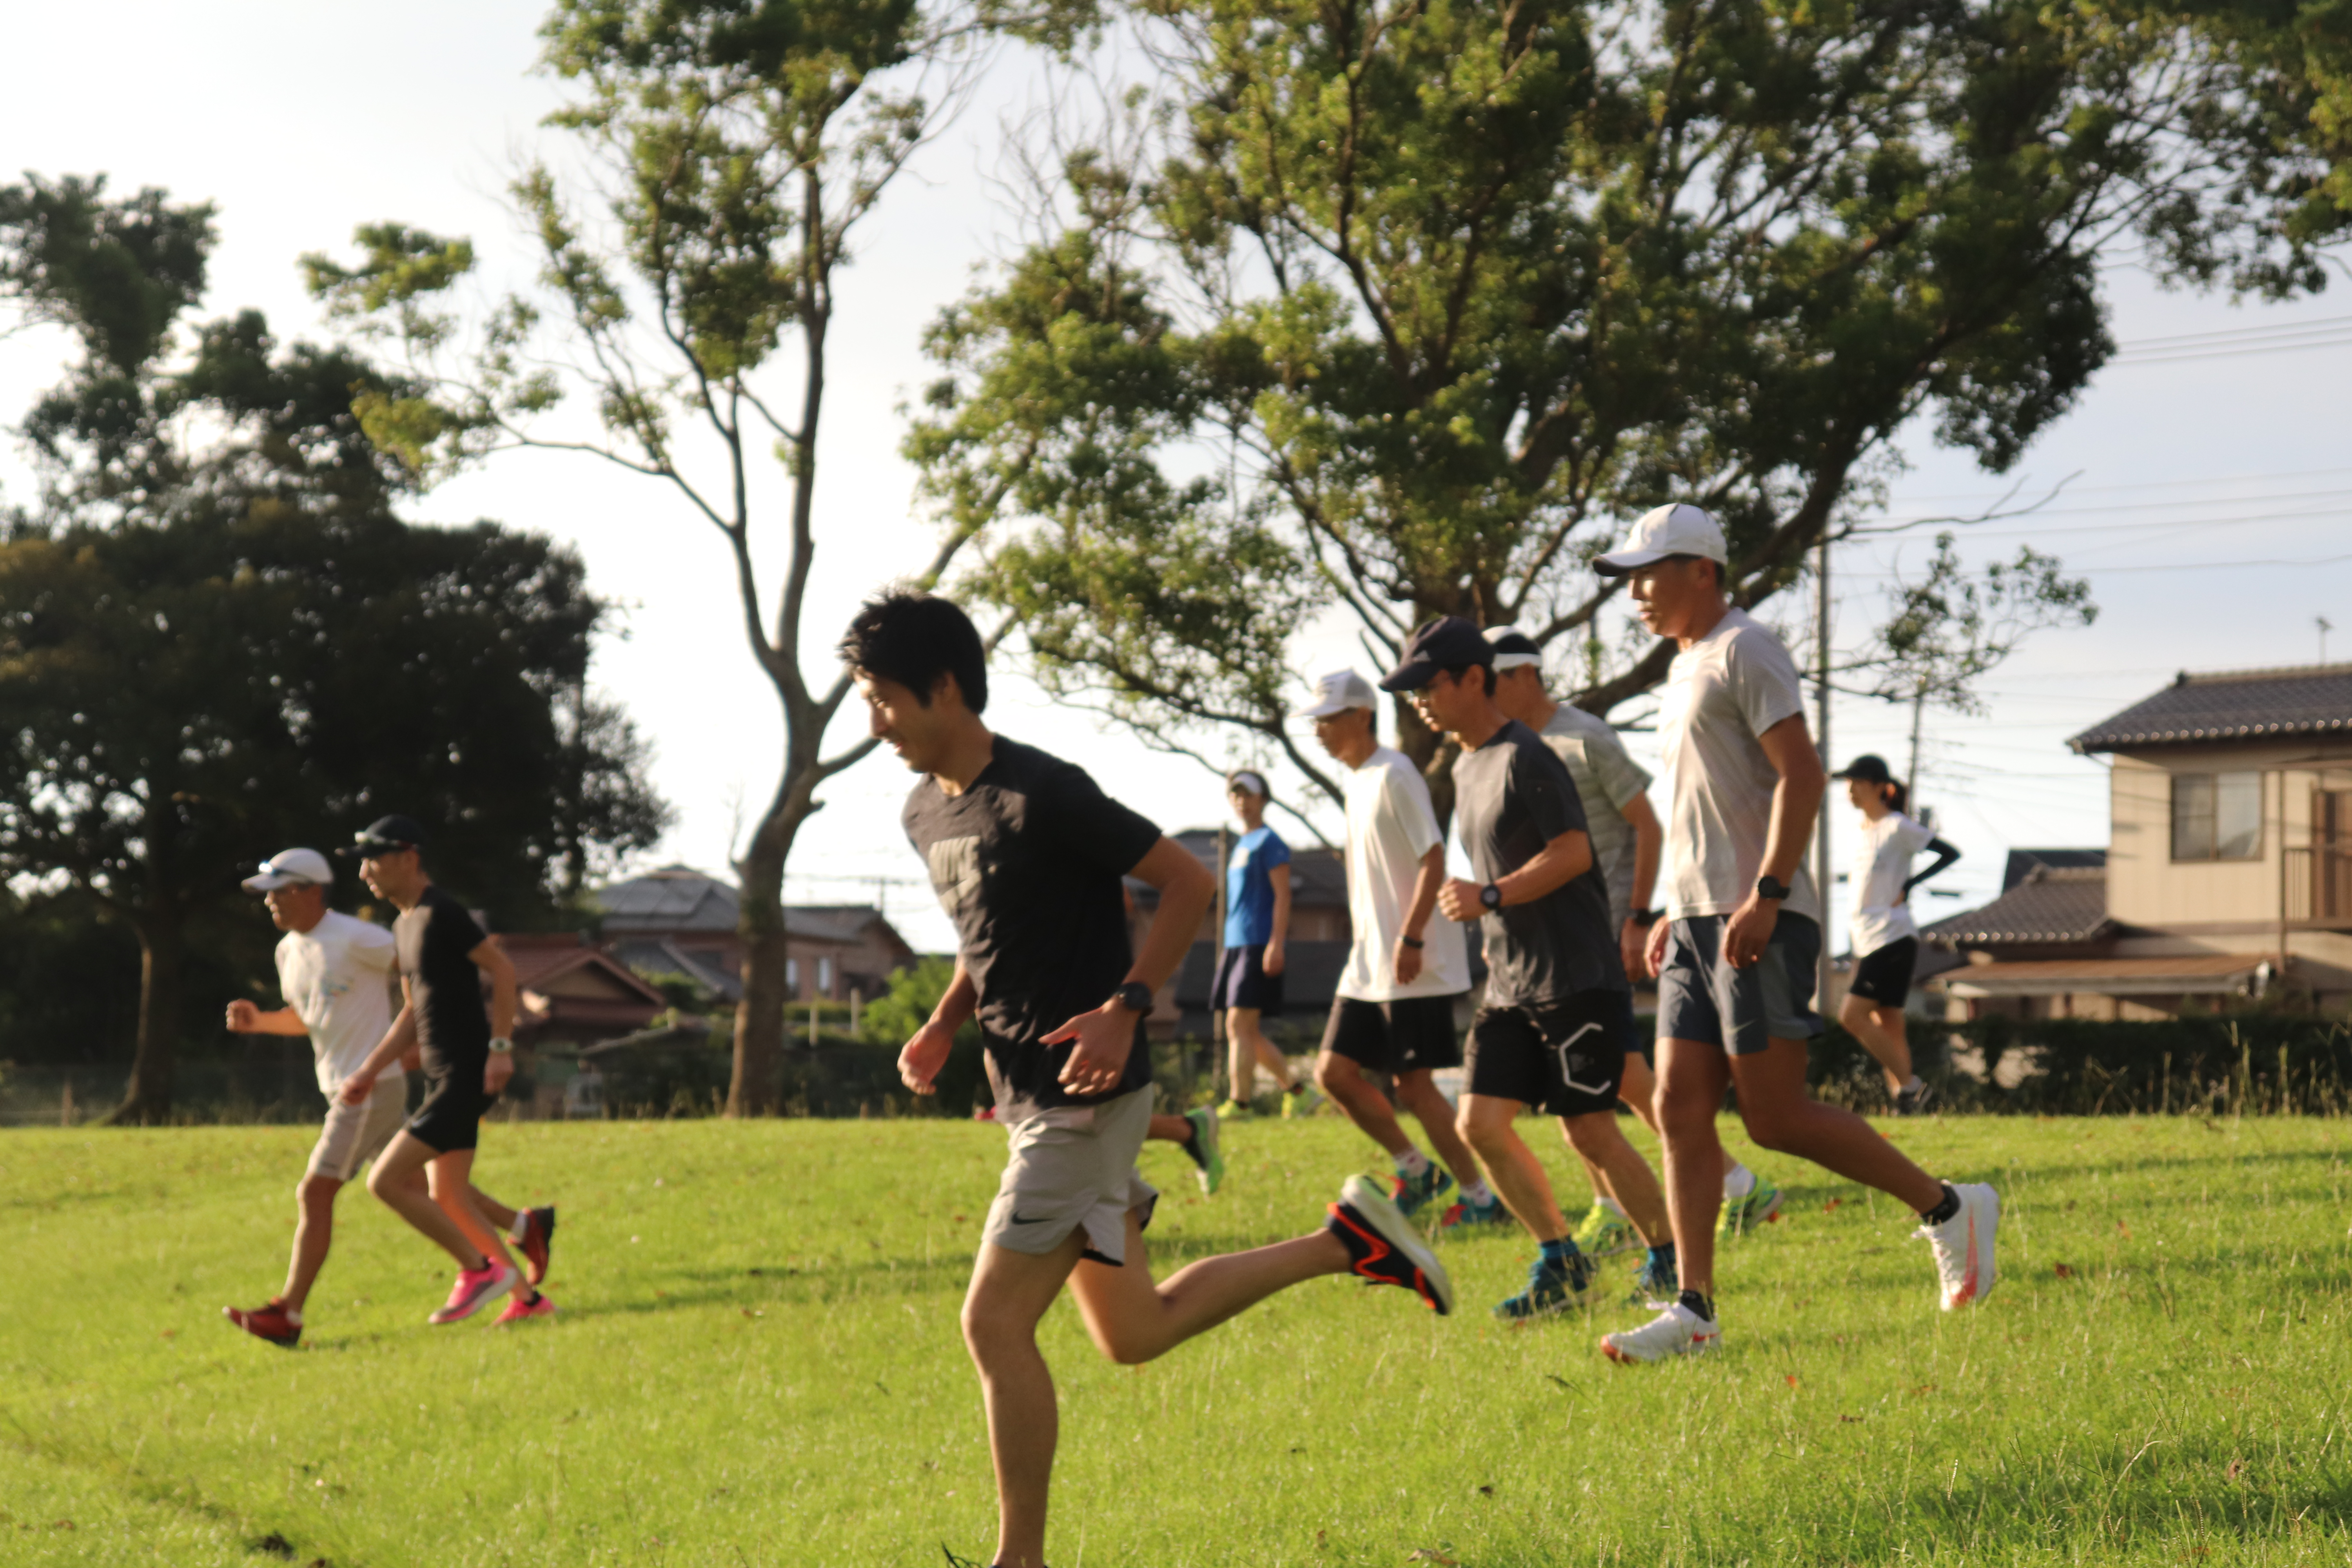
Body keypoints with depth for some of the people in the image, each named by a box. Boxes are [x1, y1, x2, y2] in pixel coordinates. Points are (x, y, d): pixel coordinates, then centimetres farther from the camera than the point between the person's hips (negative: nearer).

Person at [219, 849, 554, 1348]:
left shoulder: (356, 940, -16)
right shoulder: (289, 951, 10)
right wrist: (257, 1020, 5)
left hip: (374, 1085, -9)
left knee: (315, 1194, -11)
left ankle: (287, 1315, -9)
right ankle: (525, 1226, 26)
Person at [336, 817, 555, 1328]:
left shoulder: (443, 913, -14)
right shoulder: (404, 925, 16)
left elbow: (503, 970, -16)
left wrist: (501, 1046, -21)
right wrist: (370, 1070, 16)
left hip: (466, 1075, -10)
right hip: (442, 1075, 10)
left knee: (386, 1181, -12)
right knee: (447, 1201, 13)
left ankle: (480, 1268, -1)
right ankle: (527, 1298, 20)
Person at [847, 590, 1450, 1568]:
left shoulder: (1042, 796, -17)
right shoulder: (926, 811, 10)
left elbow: (1189, 884, -14)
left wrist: (1125, 1008, -23)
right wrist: (943, 1024, 7)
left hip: (1085, 1099, -9)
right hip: (1028, 1099, 10)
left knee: (994, 1324, -10)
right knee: (1133, 1335, 14)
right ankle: (1345, 1242, 25)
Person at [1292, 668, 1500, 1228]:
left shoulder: (1394, 776, -13)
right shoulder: (1354, 782, 14)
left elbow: (1433, 860, -19)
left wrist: (1411, 940, -23)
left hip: (1415, 967, -9)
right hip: (1368, 965, 9)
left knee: (1413, 1082, -5)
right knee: (1333, 1071, 5)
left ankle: (1482, 1197, 7)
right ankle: (1416, 1171, 18)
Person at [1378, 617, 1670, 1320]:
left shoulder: (1525, 759, -12)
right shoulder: (1467, 768, 16)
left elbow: (1573, 853, -19)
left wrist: (1490, 898, -19)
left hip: (1576, 978, -9)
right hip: (1509, 984, 9)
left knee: (1588, 1130, -7)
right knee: (1480, 1124, -1)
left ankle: (1669, 1259, 10)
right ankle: (1561, 1261, 10)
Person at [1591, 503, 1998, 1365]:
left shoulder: (1743, 651, -9)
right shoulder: (1686, 667, 20)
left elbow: (1800, 774, -18)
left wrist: (1764, 894, -24)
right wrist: (1678, 910, 22)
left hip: (1760, 924, -10)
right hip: (1700, 924, 10)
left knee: (1777, 1117, -9)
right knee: (1680, 1109, 2)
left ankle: (1947, 1209, 5)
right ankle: (1694, 1310, 2)